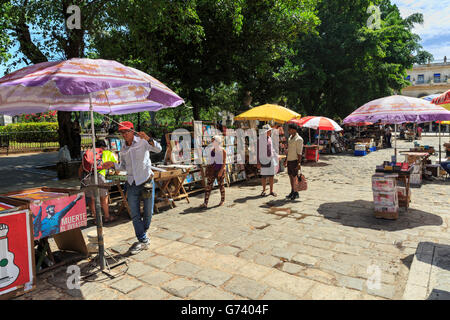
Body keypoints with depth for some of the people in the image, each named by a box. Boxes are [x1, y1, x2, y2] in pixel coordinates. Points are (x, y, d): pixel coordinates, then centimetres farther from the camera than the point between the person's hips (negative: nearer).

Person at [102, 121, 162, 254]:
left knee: (148, 212, 8)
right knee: (135, 215, 3)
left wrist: (148, 139, -34)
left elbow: (158, 149, -19)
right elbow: (124, 166, 19)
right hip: (132, 184, 5)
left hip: (146, 181, -5)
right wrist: (113, 165, 1)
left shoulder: (142, 142, -6)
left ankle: (143, 233, 34)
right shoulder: (123, 149, 12)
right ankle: (143, 240, 13)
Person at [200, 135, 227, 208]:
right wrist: (207, 169, 13)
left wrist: (221, 171, -19)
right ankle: (205, 203, -5)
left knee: (221, 185, 7)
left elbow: (224, 162, -10)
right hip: (211, 170, 5)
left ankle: (222, 200, 25)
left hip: (219, 170, -5)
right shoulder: (211, 150, 11)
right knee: (208, 186, -3)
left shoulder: (222, 151, -6)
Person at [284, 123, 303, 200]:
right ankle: (292, 192, 22)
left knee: (295, 177, -2)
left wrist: (299, 163, -20)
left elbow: (299, 152, -16)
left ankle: (296, 193, 8)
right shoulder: (290, 138, 14)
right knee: (290, 176, 12)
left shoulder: (299, 139, -13)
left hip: (295, 160, -8)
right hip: (289, 160, 8)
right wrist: (286, 160, 20)